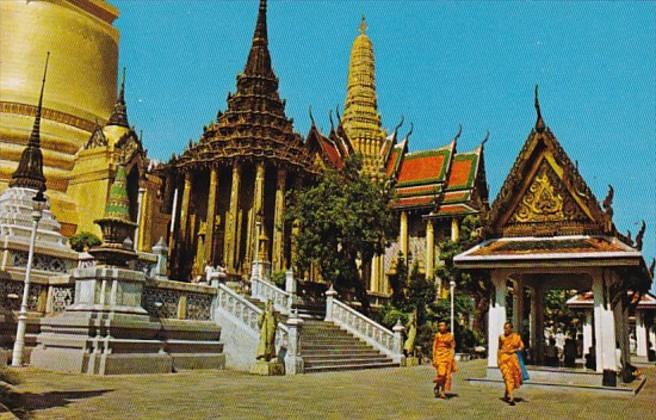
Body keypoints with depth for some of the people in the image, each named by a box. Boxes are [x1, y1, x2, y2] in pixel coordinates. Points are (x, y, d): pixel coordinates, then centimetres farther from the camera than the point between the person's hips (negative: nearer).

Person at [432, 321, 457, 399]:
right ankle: (436, 387, 12)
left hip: (448, 355, 2)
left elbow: (453, 347, 7)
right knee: (441, 373, -13)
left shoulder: (450, 336, 5)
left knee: (446, 374, -1)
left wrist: (453, 358, -1)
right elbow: (434, 347, 1)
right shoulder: (437, 335, 2)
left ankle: (443, 391, 8)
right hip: (439, 355, -2)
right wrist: (434, 358, -5)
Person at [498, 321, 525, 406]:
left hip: (512, 358, 1)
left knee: (513, 376, 5)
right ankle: (510, 397, -19)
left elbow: (521, 346, -2)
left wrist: (513, 350, -17)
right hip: (503, 358, -1)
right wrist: (497, 359, 8)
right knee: (507, 376, -13)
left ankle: (506, 395, 26)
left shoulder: (516, 337, 2)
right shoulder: (501, 337, 6)